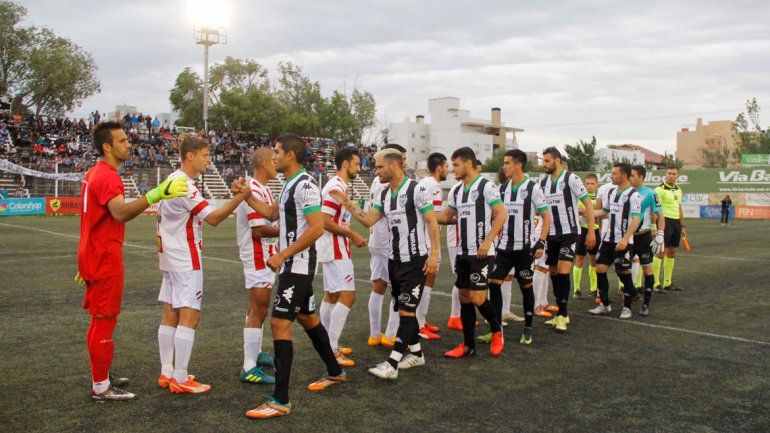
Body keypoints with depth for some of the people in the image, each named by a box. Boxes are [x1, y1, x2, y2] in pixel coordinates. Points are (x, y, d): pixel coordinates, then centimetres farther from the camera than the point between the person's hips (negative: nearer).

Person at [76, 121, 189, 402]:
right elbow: (121, 213, -39)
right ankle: (101, 387, 5)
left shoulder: (95, 173, 14)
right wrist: (155, 195, -52)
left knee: (100, 320, 18)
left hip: (93, 256, 10)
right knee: (105, 321, -3)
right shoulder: (108, 176, -18)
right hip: (105, 259, -10)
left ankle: (102, 376, 30)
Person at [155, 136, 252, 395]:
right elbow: (213, 218, -21)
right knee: (189, 317, -6)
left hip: (171, 258, 10)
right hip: (186, 261, -10)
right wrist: (240, 197, -25)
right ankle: (180, 380, -3)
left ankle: (166, 374, 17)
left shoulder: (173, 180, 13)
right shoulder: (185, 185, -18)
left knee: (170, 316, 11)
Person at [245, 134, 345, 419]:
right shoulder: (290, 184, 14)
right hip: (294, 265, 11)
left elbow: (316, 228, -24)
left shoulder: (305, 185, -17)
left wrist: (283, 255, -22)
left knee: (279, 323, -12)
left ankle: (280, 401, -8)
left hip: (297, 264, -11)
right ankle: (335, 372, 38)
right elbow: (272, 214, 24)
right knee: (307, 317, 21)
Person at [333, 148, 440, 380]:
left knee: (406, 310, -6)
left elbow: (432, 223, -12)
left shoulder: (416, 190, -13)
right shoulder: (383, 195, 9)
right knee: (404, 310, 14)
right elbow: (368, 220, 7)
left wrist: (434, 254, -16)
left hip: (415, 260, -8)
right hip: (394, 259, 8)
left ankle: (392, 364, -7)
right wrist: (348, 203, -1)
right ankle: (416, 353, 28)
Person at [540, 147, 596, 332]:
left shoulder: (571, 179, -10)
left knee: (563, 272, -15)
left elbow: (588, 203, -10)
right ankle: (562, 313, 22)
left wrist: (591, 231, -14)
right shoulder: (543, 183, 8)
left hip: (569, 233, -6)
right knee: (553, 273, 9)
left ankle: (562, 315, -5)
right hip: (551, 234, 6)